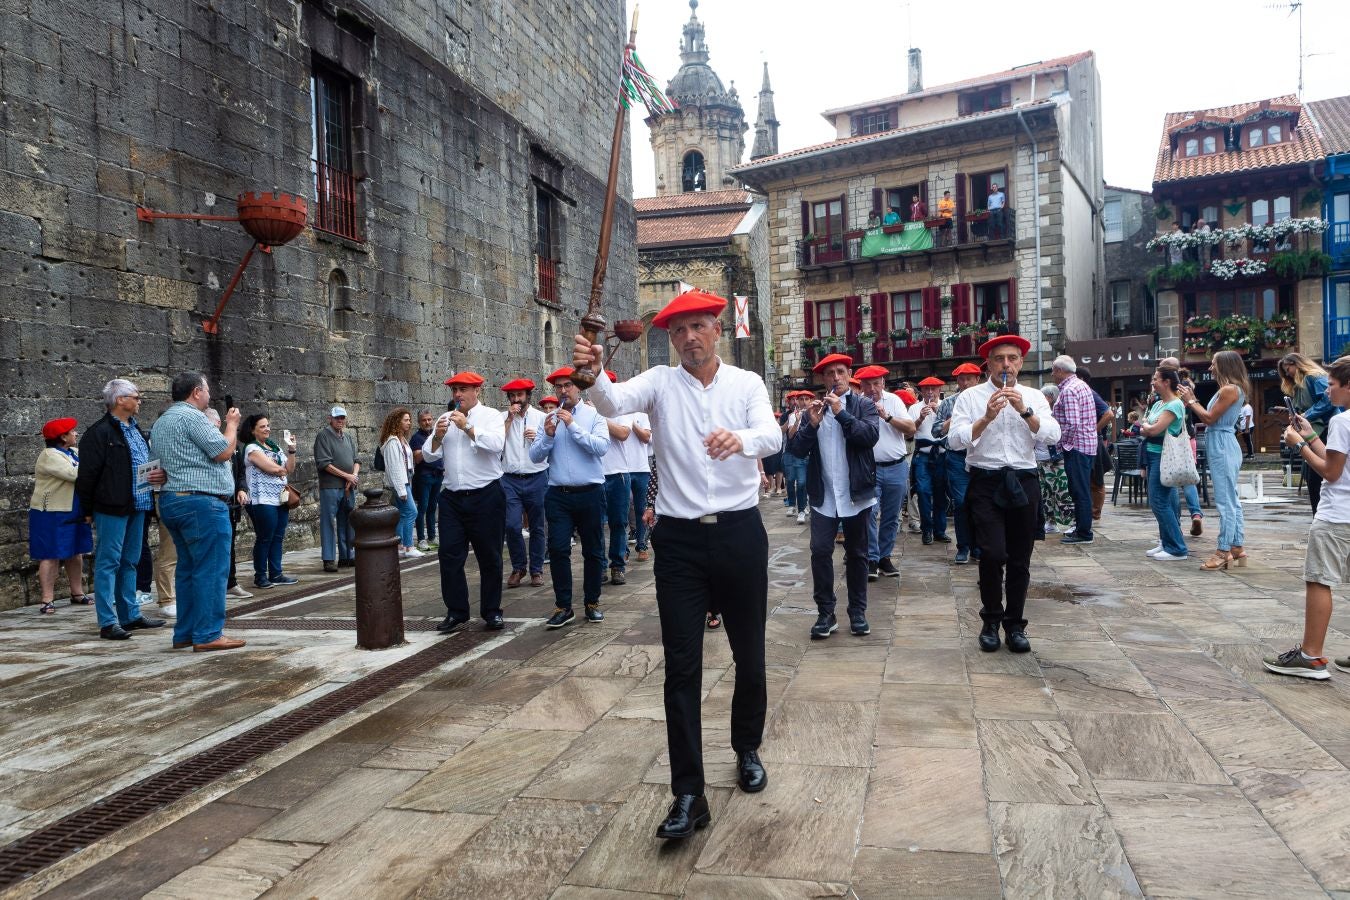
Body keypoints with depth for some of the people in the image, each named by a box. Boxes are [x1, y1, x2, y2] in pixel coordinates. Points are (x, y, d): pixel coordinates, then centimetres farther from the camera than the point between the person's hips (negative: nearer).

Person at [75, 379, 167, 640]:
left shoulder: (136, 430, 16)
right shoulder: (100, 432, -11)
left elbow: (148, 462, 24)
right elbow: (87, 473, -12)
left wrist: (159, 473, 2)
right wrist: (88, 509, -9)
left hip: (137, 506, 9)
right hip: (111, 508, -8)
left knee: (129, 562, 15)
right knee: (108, 564, -3)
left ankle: (131, 615, 23)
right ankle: (108, 623, 0)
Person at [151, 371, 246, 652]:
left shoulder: (161, 423, 20)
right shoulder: (192, 416, -12)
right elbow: (223, 452, -13)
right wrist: (232, 425, 1)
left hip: (172, 500, 10)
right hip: (202, 502, -10)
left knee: (188, 568, 13)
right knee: (211, 570, -8)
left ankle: (185, 633, 15)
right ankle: (208, 635, -8)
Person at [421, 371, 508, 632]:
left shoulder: (491, 416, 0)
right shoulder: (445, 419, 12)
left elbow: (496, 444, -19)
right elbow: (429, 455, 8)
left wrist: (467, 427, -20)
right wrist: (438, 436, -9)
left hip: (485, 495, -4)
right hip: (452, 496, 4)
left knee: (489, 557, 5)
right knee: (449, 556, 2)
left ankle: (492, 612, 16)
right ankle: (456, 611, 13)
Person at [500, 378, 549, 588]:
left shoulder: (541, 417, 5)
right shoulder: (502, 418, 7)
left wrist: (538, 438, -11)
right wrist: (510, 418, -9)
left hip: (537, 478, 0)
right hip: (510, 479, 0)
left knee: (537, 527, 6)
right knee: (512, 525, -8)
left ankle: (536, 570, 19)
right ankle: (518, 567, 12)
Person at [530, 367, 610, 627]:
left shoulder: (594, 414, -1)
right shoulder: (550, 419, 8)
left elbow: (601, 447, -16)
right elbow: (535, 456, 4)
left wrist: (573, 425, -17)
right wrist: (548, 436, -13)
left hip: (590, 494, -2)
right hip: (558, 495, 2)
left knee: (593, 551, 8)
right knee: (558, 550, -5)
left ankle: (592, 603, 22)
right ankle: (563, 606, 5)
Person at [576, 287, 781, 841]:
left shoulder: (748, 384, 2)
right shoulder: (660, 382, 2)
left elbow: (773, 436, -16)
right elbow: (614, 403, -19)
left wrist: (740, 438, -40)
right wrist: (593, 374, -41)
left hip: (739, 532, 1)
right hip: (679, 539, 0)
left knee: (749, 656, 14)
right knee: (681, 667, -2)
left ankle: (747, 750, 39)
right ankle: (688, 795, 6)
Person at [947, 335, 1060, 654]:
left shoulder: (1033, 397, 8)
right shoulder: (971, 397, 1)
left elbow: (1052, 436, -4)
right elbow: (955, 439, -8)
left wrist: (1024, 410, -16)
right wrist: (986, 418, -19)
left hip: (1023, 483, 3)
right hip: (986, 483, -3)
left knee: (1020, 560, 8)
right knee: (993, 555, -12)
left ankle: (1015, 625, 23)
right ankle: (991, 621, 10)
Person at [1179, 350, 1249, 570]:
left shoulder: (1229, 389, -13)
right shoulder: (1230, 389, 16)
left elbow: (1210, 418, -13)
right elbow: (1212, 418, 15)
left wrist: (1191, 401, -3)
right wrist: (1192, 401, 13)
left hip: (1222, 446, -11)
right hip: (1223, 445, 11)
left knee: (1225, 501, -8)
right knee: (1232, 500, 12)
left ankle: (1224, 551, -6)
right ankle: (1237, 548, 17)